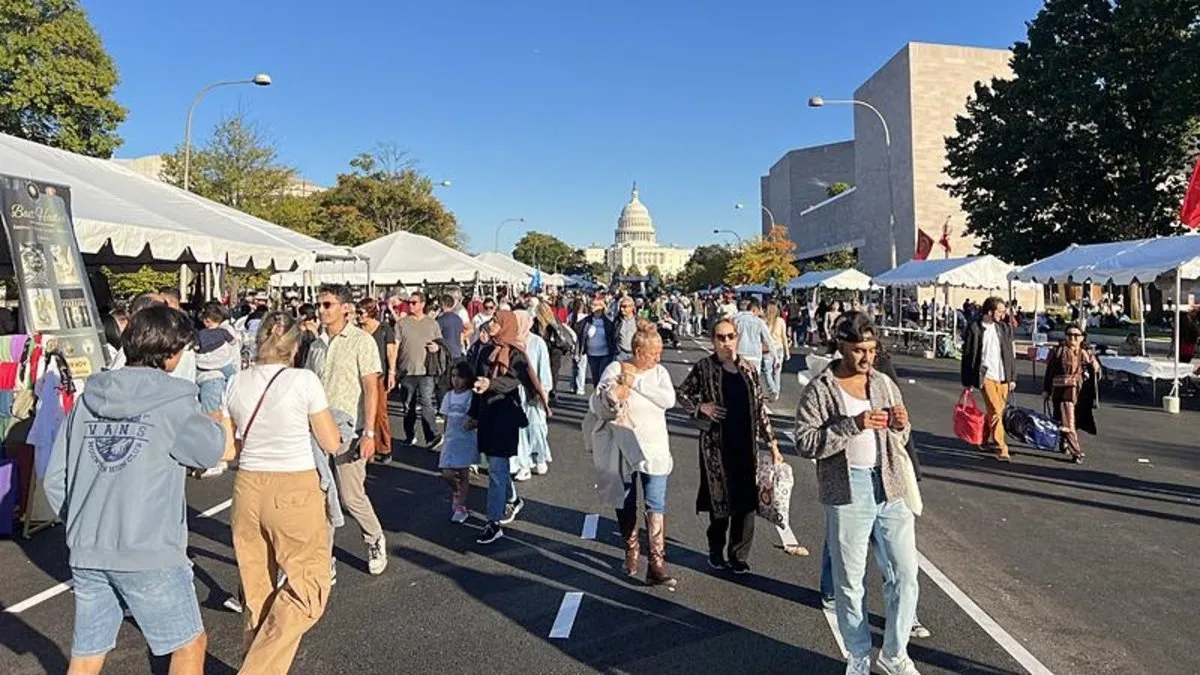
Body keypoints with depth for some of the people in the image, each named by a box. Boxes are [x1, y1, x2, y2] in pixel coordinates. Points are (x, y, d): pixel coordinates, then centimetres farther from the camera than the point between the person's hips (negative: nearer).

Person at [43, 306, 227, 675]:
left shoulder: (88, 399, 5)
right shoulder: (173, 403, -11)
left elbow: (55, 481, 7)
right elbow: (223, 451, 0)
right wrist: (215, 424, 18)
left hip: (86, 551, 6)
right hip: (149, 552, -6)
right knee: (189, 644, 12)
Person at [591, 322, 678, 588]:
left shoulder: (659, 372, 1)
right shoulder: (614, 370, -5)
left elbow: (669, 400, -17)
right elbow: (597, 406, -10)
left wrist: (636, 382, -18)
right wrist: (613, 396, -29)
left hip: (653, 449, 1)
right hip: (623, 449, 0)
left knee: (656, 505, -6)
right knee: (625, 504, 13)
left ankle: (656, 564, -3)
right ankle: (631, 551, 33)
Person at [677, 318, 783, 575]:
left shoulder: (748, 369, 5)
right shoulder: (704, 368, -3)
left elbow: (760, 407, 8)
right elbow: (682, 393, 7)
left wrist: (772, 443, 7)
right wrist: (700, 407, -10)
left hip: (746, 444, 3)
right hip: (717, 445, -3)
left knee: (746, 501, 3)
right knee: (720, 498, 6)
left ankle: (738, 555, 19)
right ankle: (716, 551, 27)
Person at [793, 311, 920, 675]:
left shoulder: (885, 384, 9)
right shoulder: (819, 391, -6)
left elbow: (900, 440, 18)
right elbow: (805, 443, -14)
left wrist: (900, 425, -6)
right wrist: (853, 425, -22)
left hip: (889, 489, 4)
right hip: (847, 493, -4)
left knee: (905, 574, 7)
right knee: (850, 583, 8)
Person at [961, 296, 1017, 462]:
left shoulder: (1005, 328, 10)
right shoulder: (975, 328, -3)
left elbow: (1011, 354, 13)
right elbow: (967, 355, -1)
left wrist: (1013, 378, 7)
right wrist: (967, 381, -3)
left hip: (1003, 377, 4)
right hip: (986, 375, -4)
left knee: (996, 411, 8)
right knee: (995, 411, -10)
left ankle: (983, 439, 27)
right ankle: (1001, 448, -7)